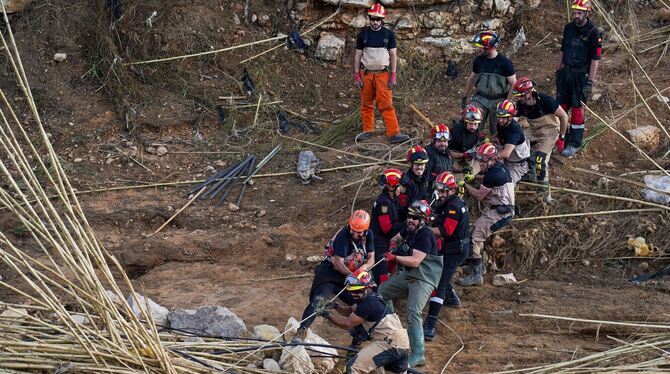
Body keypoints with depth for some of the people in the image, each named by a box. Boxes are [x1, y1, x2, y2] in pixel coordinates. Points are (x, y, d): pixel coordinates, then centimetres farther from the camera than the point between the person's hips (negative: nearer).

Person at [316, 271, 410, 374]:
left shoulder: (368, 304, -15)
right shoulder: (371, 299, 14)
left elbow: (348, 324, -12)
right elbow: (350, 311, 19)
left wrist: (327, 314, -5)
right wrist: (336, 306, 2)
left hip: (390, 344, -10)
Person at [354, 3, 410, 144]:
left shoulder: (388, 35, 3)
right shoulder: (363, 34, 5)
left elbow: (393, 56, 4)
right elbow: (358, 55, 8)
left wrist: (393, 76, -3)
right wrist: (356, 75, 2)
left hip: (383, 73, -2)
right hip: (366, 73, 2)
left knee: (386, 104, -9)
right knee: (366, 104, 6)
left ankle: (393, 133, -13)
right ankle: (367, 130, 17)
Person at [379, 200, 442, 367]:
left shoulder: (425, 235, -21)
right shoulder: (409, 229, 6)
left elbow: (415, 261, -28)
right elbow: (397, 238, 27)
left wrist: (395, 257, -27)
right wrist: (393, 244, 3)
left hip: (424, 278, -10)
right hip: (408, 275, 10)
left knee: (413, 313, -25)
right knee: (382, 291, 21)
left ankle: (418, 355, -26)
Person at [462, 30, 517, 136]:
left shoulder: (505, 62, -10)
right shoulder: (479, 60, 2)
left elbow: (513, 84, -7)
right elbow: (471, 79, 16)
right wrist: (464, 97, 20)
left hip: (498, 102, -3)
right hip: (481, 98, 3)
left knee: (496, 131, 5)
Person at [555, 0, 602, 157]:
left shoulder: (593, 33, -14)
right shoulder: (569, 28, 4)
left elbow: (595, 59, -13)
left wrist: (590, 82, -16)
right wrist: (558, 70, 15)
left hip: (581, 75, -6)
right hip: (566, 72, 6)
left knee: (577, 109, -1)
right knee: (561, 107, 7)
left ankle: (574, 144, 8)